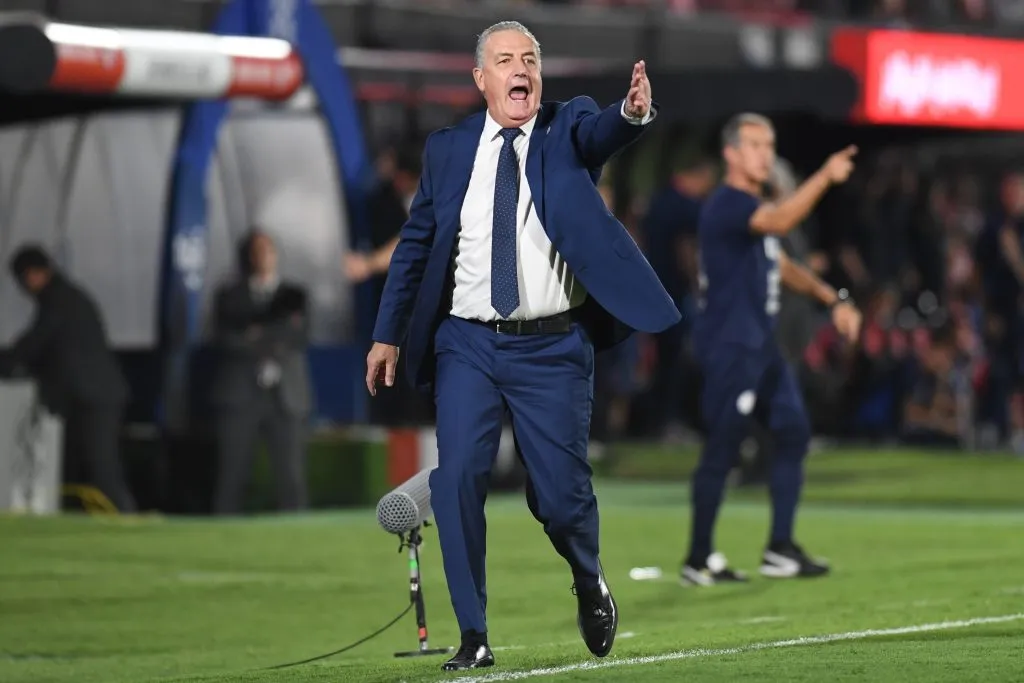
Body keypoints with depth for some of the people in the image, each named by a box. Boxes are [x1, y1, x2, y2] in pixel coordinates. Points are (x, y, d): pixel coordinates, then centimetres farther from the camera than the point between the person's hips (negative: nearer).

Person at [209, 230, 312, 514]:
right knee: (231, 478, -6)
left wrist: (258, 335, -7)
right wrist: (278, 338, -7)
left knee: (292, 479, -5)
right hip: (239, 395, -1)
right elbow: (226, 339, -5)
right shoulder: (229, 296, 10)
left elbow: (301, 338, 0)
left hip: (286, 396, 1)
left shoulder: (294, 295, 14)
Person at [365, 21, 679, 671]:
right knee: (458, 479, -11)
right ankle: (474, 636, -1)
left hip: (553, 349, -2)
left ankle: (590, 583, 32)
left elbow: (601, 132, -22)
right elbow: (416, 244, 12)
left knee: (559, 492, -1)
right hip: (468, 346, 2)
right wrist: (388, 334, 9)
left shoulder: (567, 129, 2)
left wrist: (633, 112, -46)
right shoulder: (448, 149, 7)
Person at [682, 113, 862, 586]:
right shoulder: (726, 203, -13)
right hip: (729, 346, -10)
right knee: (722, 446, -6)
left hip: (760, 344, 10)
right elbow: (779, 222, -32)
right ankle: (698, 560, 2)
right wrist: (825, 177, -37)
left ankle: (780, 549, 10)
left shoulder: (753, 207, 18)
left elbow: (782, 267, 25)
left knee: (792, 431, 6)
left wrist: (832, 299, 14)